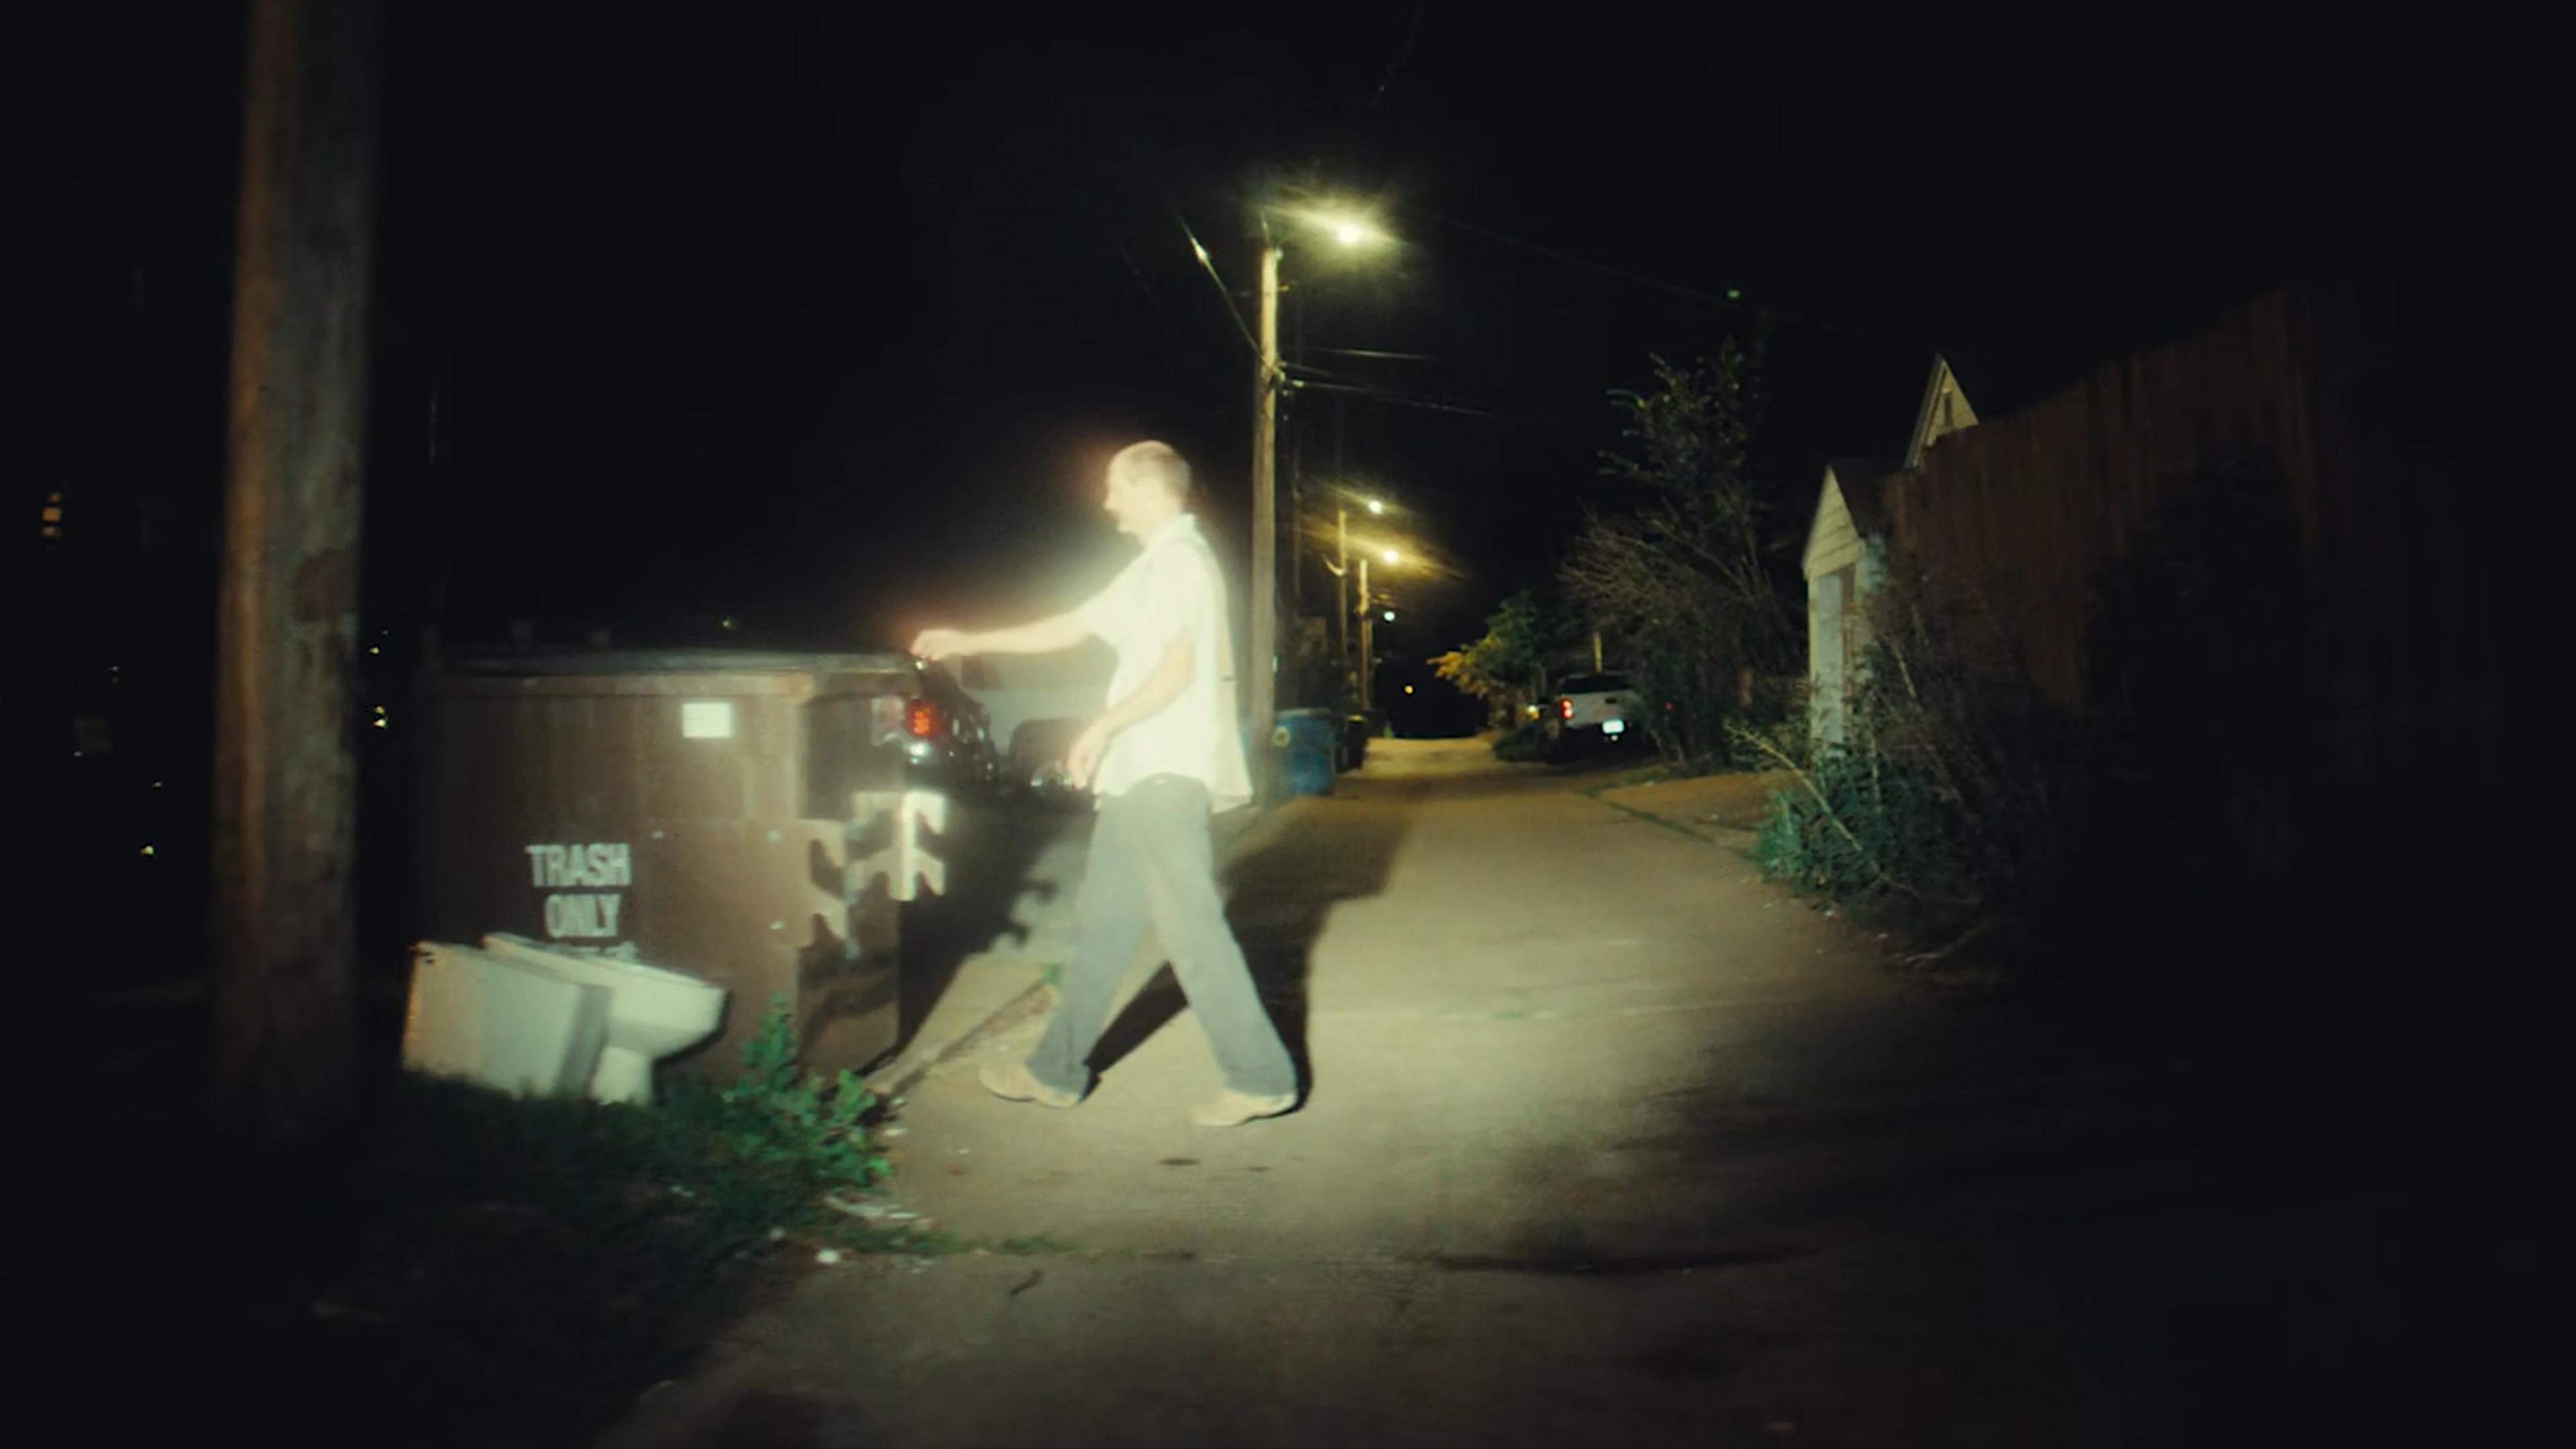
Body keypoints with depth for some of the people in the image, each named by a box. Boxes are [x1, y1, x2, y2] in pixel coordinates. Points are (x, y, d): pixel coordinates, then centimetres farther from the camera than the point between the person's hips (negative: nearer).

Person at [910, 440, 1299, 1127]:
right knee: (1103, 920, 14)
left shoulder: (1180, 559, -9)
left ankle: (1261, 1078, -4)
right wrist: (970, 642, 29)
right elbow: (1072, 627, 27)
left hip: (1168, 776, -10)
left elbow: (1177, 669, -19)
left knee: (1190, 926, -10)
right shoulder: (1153, 567, 22)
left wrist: (1103, 726, -13)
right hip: (1141, 776, 10)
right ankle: (1057, 1070, 24)